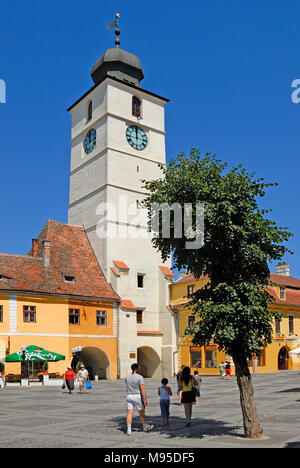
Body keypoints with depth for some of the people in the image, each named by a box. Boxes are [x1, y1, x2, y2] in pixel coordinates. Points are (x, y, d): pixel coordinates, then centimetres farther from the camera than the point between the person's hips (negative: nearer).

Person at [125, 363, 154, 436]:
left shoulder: (127, 377, 4)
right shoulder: (140, 377, -13)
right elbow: (142, 389, -16)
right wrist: (145, 399, -14)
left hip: (129, 396, 4)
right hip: (137, 397, -4)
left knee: (129, 413, 2)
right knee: (141, 413, 12)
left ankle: (129, 430, -4)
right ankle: (145, 427, 28)